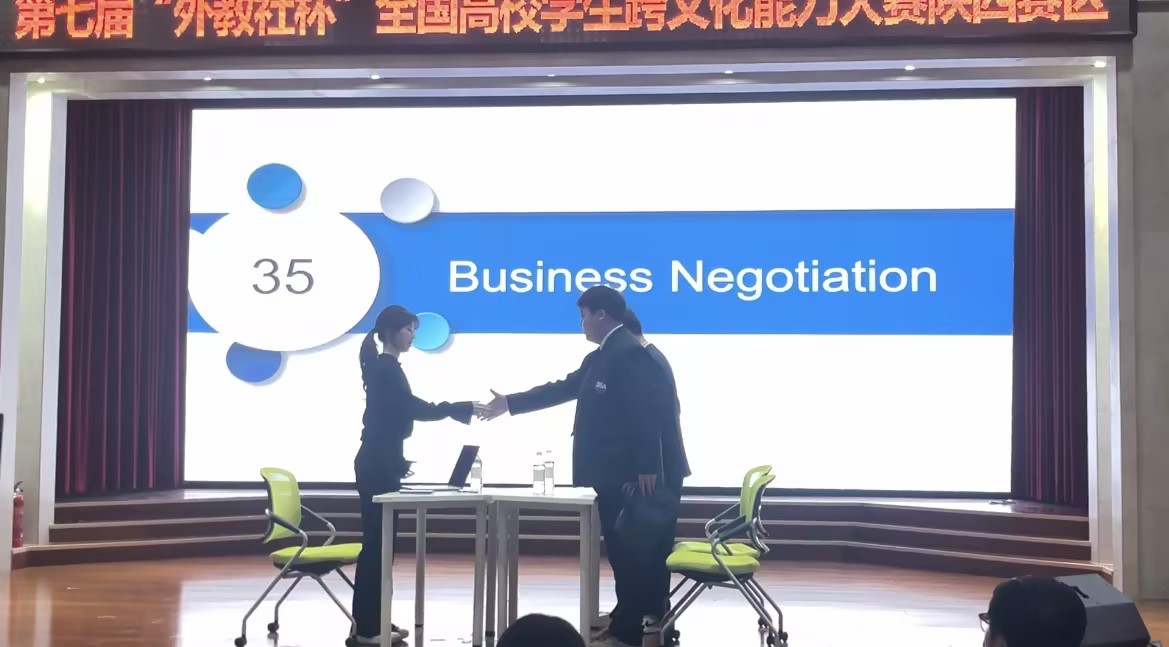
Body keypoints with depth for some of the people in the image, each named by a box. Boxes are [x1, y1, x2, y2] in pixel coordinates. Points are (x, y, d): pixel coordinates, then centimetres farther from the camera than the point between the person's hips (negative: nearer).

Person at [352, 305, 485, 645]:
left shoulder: (383, 367, 17)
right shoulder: (387, 368, -13)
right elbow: (416, 409, -19)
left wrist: (398, 459, 21)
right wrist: (462, 408, -16)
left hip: (381, 461, 10)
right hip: (378, 464, -10)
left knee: (379, 541, 12)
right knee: (377, 542, -7)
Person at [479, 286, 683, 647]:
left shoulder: (630, 352, -16)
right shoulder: (600, 357, 16)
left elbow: (647, 412, -22)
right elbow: (562, 389, 22)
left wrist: (648, 468, -24)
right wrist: (511, 404, 24)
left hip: (629, 474, -10)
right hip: (613, 472, 10)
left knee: (628, 549, -4)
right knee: (622, 547, 16)